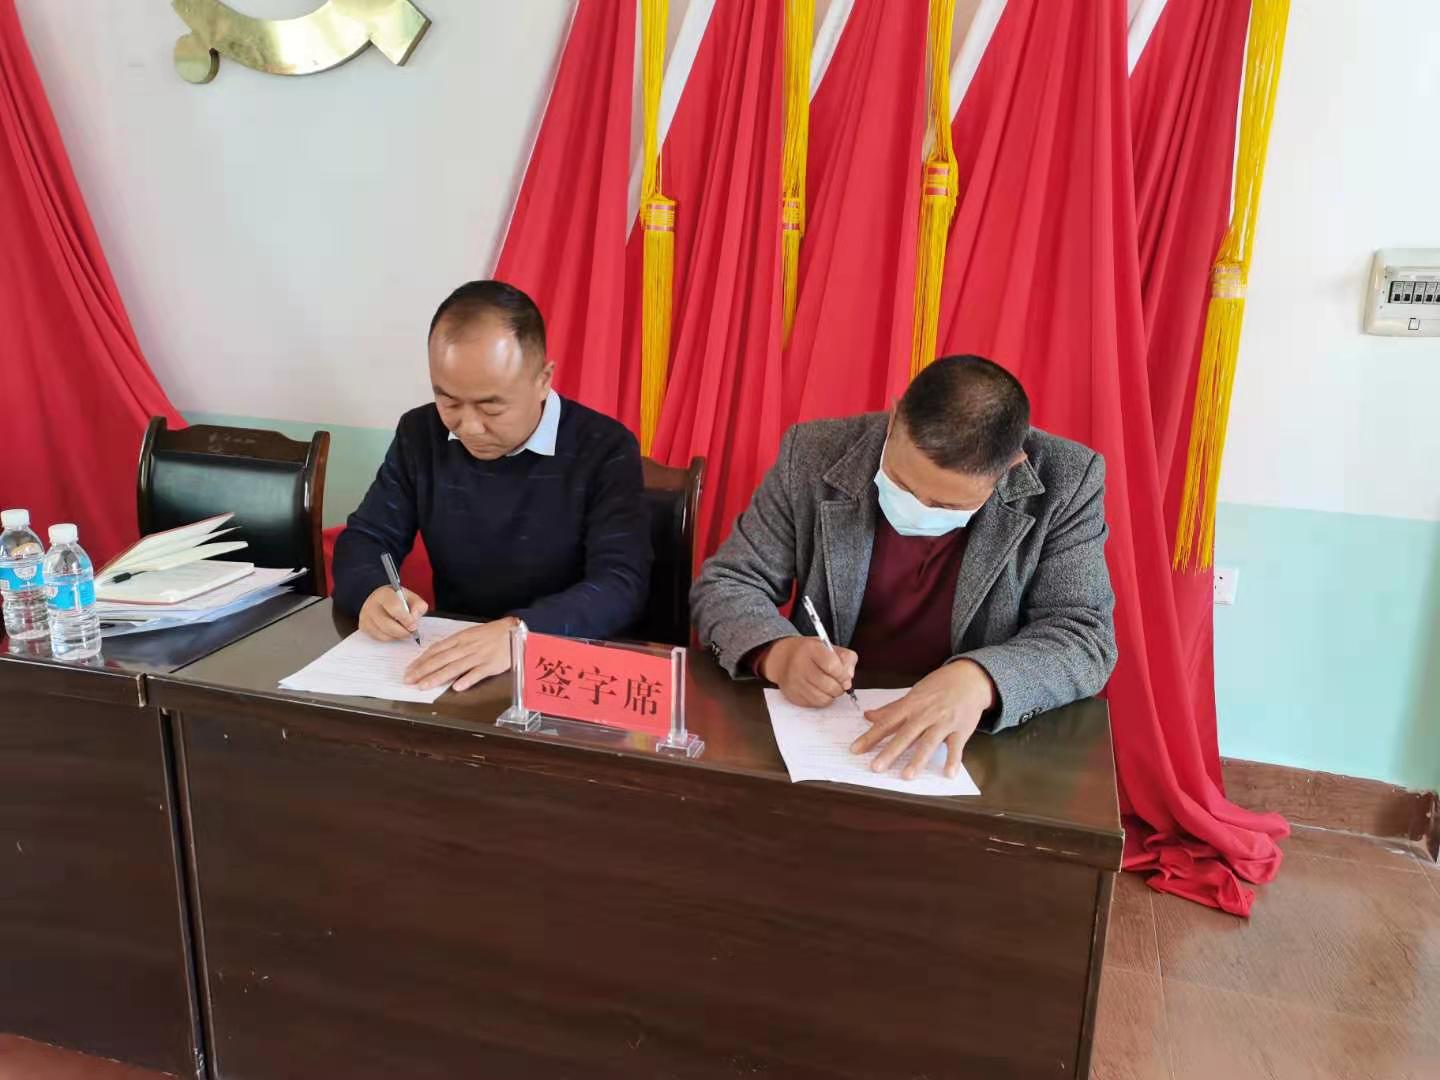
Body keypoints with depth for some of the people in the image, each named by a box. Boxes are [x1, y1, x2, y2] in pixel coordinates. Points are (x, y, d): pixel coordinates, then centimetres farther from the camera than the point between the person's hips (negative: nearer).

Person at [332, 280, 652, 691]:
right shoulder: (419, 435, 3)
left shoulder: (606, 449, -11)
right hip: (447, 657, 4)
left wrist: (520, 631, -37)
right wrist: (372, 592, -15)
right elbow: (364, 538, 7)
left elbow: (621, 584, -21)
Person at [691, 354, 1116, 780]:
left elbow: (1085, 636, -10)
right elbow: (726, 584, -1)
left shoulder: (1066, 482, -9)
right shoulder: (814, 456, -8)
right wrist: (778, 653, -21)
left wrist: (979, 680, -28)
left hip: (978, 747, 1)